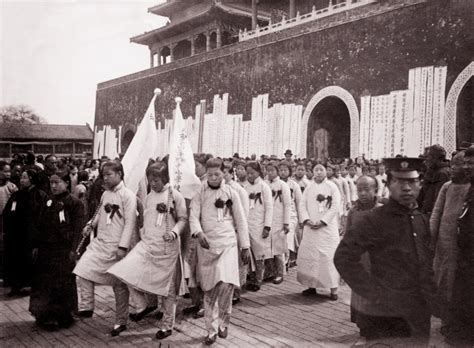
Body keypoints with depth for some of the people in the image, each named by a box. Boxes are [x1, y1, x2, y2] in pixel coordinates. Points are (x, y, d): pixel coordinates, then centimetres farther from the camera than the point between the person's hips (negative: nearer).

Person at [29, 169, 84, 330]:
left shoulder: (74, 203, -6)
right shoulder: (48, 202, 11)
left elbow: (77, 229, -9)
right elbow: (40, 225, 14)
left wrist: (73, 249, -14)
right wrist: (36, 245, 9)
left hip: (63, 250, -5)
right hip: (45, 249, 6)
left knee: (63, 283, 2)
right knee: (44, 282, 9)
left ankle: (63, 317, 15)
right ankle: (46, 315, 22)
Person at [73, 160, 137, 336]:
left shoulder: (128, 195, -10)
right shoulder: (105, 194, 11)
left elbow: (130, 222, -15)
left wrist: (123, 246, -20)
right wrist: (90, 225, 4)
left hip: (117, 247, -6)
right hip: (100, 242, 6)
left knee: (119, 285, 4)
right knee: (82, 270, -8)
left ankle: (120, 322, 18)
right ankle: (86, 308, 9)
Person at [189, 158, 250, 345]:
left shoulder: (231, 193, 5)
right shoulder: (200, 194, 5)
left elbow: (240, 221, 7)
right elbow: (193, 216, -7)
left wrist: (245, 246, 5)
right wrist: (198, 233, -27)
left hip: (228, 244, -1)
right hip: (206, 245, 1)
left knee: (226, 284, -18)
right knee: (209, 289, 7)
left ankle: (223, 321, 7)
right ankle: (211, 330, 21)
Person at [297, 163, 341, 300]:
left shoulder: (332, 187, 1)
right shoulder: (309, 188, 12)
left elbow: (335, 206, -7)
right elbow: (303, 205, 7)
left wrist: (322, 221, -13)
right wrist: (307, 220, -9)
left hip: (327, 228, -4)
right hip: (310, 228, 4)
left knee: (328, 256, -7)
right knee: (308, 256, 4)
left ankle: (333, 289, -1)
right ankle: (311, 286, 14)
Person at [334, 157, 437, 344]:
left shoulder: (422, 220, 6)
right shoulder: (373, 221, -14)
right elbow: (343, 257, -18)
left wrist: (429, 297, 6)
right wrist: (373, 292, -17)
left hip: (421, 315, 6)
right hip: (386, 316, -6)